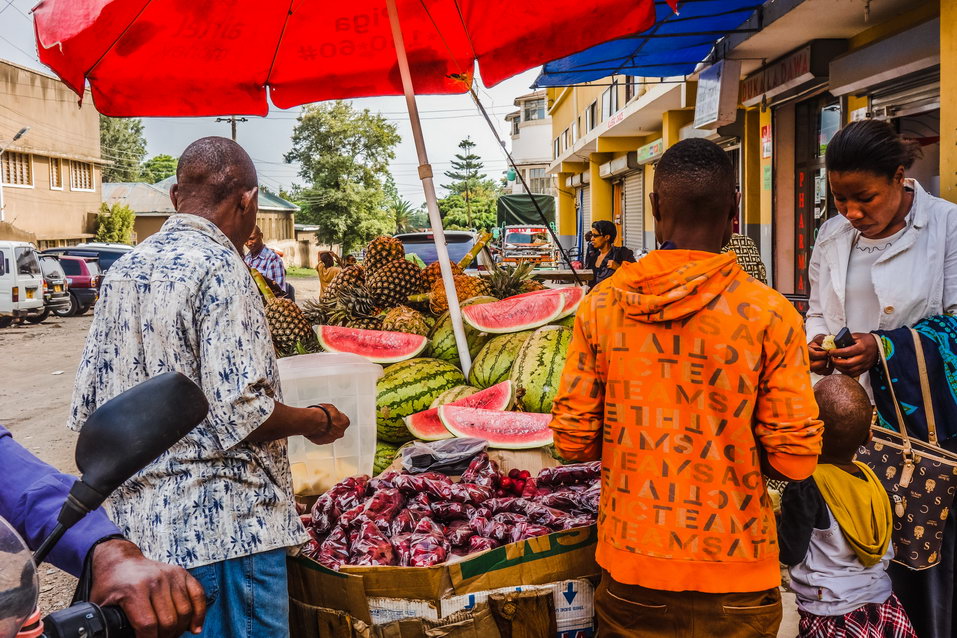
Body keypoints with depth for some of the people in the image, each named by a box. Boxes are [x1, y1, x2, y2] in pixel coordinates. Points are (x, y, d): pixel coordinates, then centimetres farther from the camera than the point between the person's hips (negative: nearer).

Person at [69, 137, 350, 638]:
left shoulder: (123, 270, 8)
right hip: (221, 526, -8)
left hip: (137, 522, 8)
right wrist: (317, 422, -7)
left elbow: (87, 408, 11)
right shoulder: (219, 267, -17)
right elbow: (240, 415, -24)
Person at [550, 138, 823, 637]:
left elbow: (572, 441, -6)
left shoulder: (601, 306, -10)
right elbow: (794, 460, -12)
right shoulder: (769, 314, -15)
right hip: (733, 577, -1)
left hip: (630, 567, 1)